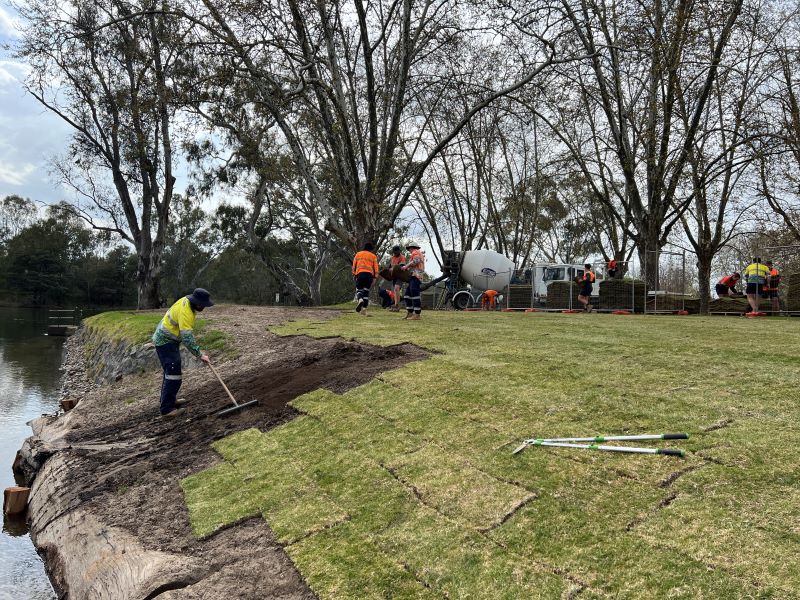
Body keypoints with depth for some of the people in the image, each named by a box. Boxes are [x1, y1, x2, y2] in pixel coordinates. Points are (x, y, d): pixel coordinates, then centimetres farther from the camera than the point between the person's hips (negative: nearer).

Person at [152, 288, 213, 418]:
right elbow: (187, 338, -31)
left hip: (166, 340, 10)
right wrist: (200, 354, -26)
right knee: (174, 375, -12)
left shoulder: (187, 301, 0)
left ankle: (169, 400, 34)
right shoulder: (185, 312, -30)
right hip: (165, 342, -10)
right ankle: (167, 409, -9)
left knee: (170, 372, 21)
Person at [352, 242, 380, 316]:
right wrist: (375, 277, 9)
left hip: (360, 273, 0)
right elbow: (375, 268, 8)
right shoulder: (373, 256, 16)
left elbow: (354, 265, 12)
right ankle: (364, 309, 0)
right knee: (366, 291, 7)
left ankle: (360, 299, -31)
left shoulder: (358, 254, 18)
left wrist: (354, 274, 15)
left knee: (359, 289, 4)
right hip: (369, 274, 0)